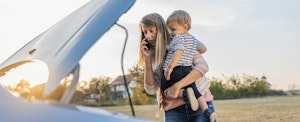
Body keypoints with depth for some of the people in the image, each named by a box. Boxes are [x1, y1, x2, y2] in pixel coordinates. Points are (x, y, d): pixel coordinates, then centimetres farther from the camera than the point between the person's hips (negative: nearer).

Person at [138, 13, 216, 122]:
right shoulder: (152, 57, 12)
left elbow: (203, 66, -13)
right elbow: (151, 90, 1)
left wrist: (177, 86, -22)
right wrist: (147, 59, -6)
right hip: (174, 110, 3)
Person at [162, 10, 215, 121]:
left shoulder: (178, 38, -8)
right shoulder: (193, 39, 17)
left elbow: (179, 52, -25)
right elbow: (203, 48, 31)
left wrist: (170, 67, -29)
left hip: (175, 71, -7)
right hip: (188, 70, 7)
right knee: (196, 92, 11)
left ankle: (185, 93, -15)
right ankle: (207, 112, -8)